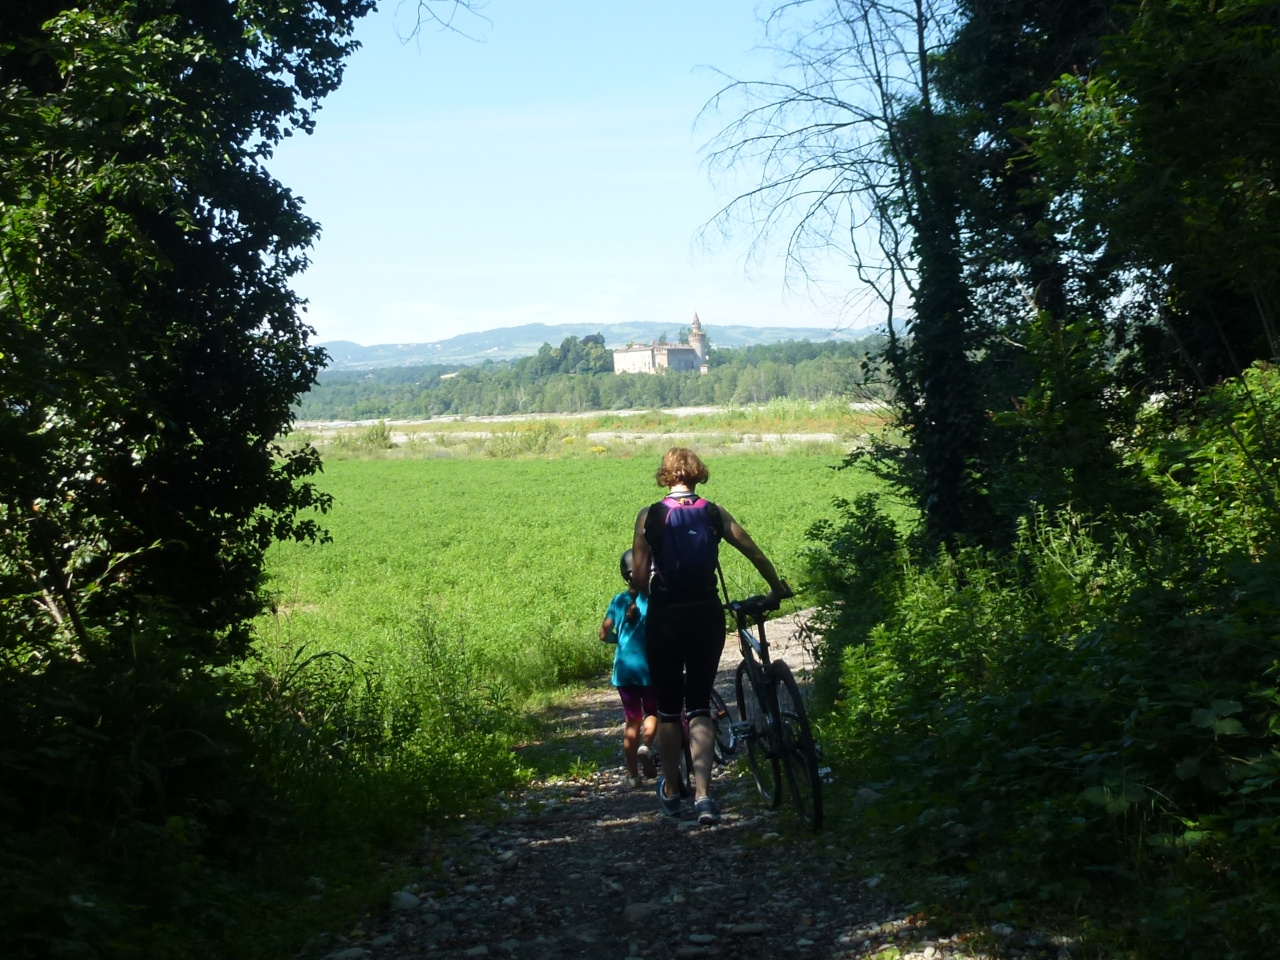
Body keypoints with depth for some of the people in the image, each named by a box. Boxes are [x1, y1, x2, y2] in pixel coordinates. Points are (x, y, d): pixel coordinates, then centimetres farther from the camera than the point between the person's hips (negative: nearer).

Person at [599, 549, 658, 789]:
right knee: (653, 711, 17)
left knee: (631, 719, 13)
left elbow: (605, 634, 3)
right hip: (649, 666, -3)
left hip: (624, 668, 3)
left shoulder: (618, 601, 4)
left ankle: (632, 774, 13)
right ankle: (646, 745, -13)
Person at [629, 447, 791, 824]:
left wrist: (640, 598, 14)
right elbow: (754, 553, 4)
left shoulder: (649, 516, -4)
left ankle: (671, 790, 26)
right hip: (706, 615, 1)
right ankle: (702, 794, -6)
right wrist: (778, 589, 18)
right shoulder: (714, 514, 1)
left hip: (664, 618, -1)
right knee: (699, 706, 8)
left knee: (668, 707, 13)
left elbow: (639, 577, -6)